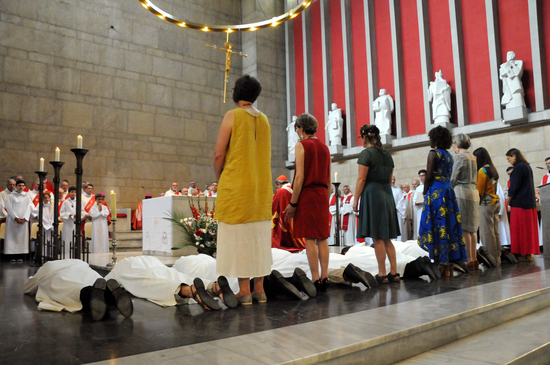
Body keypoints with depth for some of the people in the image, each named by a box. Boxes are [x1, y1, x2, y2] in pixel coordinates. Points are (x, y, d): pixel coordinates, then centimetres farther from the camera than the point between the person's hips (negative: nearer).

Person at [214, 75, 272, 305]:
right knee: (258, 236, 8)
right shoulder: (264, 120, 12)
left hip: (235, 185, -6)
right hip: (261, 186, 6)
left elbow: (219, 153, -9)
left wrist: (219, 179, 5)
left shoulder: (232, 116, -6)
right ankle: (259, 289, 11)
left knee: (238, 236, -2)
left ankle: (244, 291, -1)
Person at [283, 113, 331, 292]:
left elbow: (300, 176, -13)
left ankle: (316, 279, -4)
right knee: (322, 238, 7)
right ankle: (324, 278, 8)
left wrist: (292, 203, -11)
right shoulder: (324, 147, 15)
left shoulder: (301, 145, -5)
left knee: (309, 238, -4)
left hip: (306, 194, -6)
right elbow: (328, 179, 14)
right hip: (322, 195, 7)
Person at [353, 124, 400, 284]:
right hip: (387, 195, 7)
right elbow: (389, 178, 17)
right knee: (387, 238, 11)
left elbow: (361, 179, -12)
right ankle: (394, 272, 12)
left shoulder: (366, 153, -8)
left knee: (377, 238, -3)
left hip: (372, 194, -7)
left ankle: (382, 274, 1)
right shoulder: (387, 154, 14)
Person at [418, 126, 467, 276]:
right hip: (448, 191, 8)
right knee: (450, 225, 8)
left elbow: (429, 176, -12)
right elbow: (448, 176, 14)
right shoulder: (449, 155, 15)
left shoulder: (433, 153, -7)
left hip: (436, 192, -8)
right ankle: (452, 260, 11)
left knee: (438, 227, -5)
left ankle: (442, 263, -4)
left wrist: (425, 193, -3)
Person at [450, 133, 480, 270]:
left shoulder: (460, 156, -7)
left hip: (462, 192, -8)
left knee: (464, 228, -7)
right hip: (474, 191, 8)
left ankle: (469, 259, -7)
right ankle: (474, 259, 11)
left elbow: (454, 178, -8)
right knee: (472, 228, 9)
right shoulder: (472, 157, 17)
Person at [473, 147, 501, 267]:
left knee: (487, 232, -5)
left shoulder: (482, 170, -12)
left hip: (486, 203, -9)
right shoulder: (493, 169, 14)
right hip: (496, 201, 9)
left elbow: (479, 190, -11)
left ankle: (491, 258, -2)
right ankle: (497, 258, 16)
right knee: (495, 231, 11)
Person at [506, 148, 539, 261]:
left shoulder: (518, 167, -13)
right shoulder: (527, 166, 16)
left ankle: (524, 254, -1)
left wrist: (509, 198, -3)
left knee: (520, 228, -4)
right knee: (528, 228, 11)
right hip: (529, 202, 9)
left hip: (519, 203, -9)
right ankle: (529, 253, 15)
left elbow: (515, 185, -17)